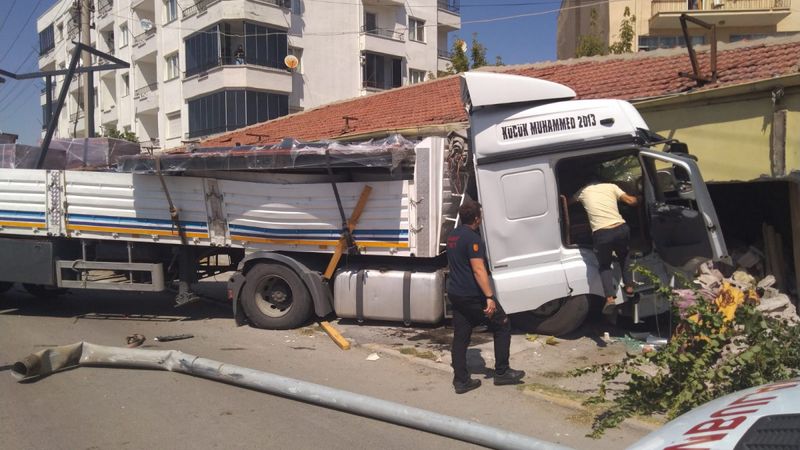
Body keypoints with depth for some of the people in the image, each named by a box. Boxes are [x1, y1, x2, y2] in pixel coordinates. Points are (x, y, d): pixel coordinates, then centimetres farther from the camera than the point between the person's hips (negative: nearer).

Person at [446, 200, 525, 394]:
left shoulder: (452, 236, 11)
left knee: (460, 336, 10)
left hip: (455, 294, 9)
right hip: (473, 296, -9)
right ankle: (501, 372, 10)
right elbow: (478, 270, -23)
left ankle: (461, 380, 12)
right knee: (502, 326, 7)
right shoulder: (472, 238, -17)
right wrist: (490, 297, -24)